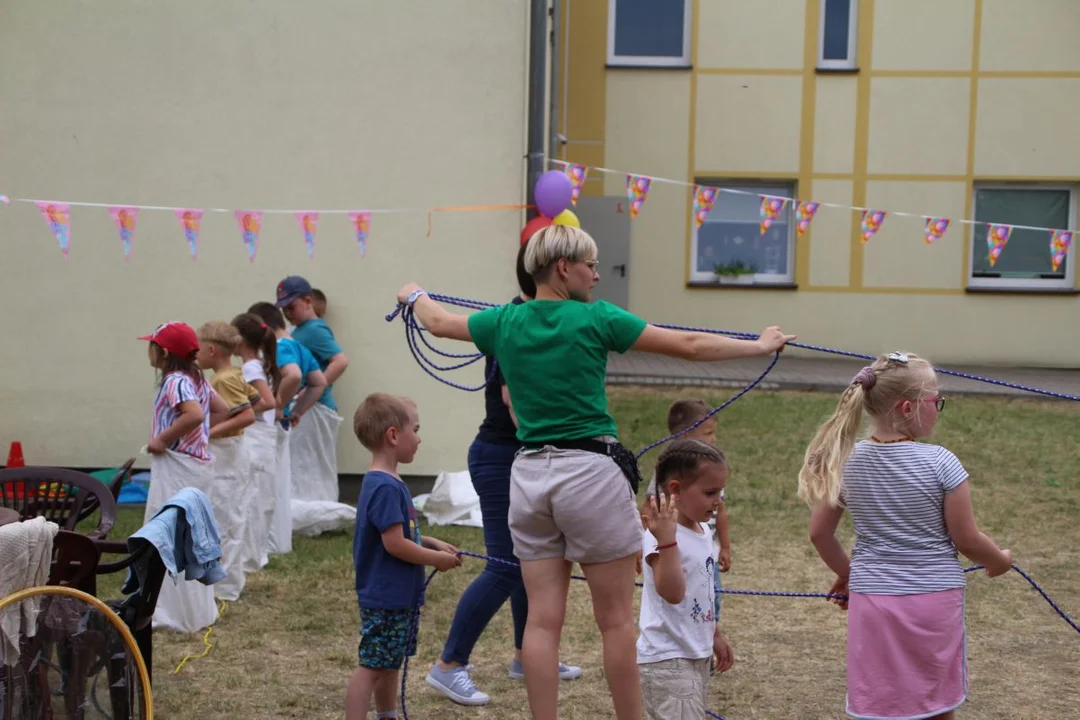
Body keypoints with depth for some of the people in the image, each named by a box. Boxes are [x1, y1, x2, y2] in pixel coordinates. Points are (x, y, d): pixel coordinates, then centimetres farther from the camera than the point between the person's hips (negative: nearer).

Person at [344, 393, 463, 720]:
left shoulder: (386, 483, 10)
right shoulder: (386, 488, -22)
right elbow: (395, 544, -24)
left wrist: (434, 544, 9)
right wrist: (436, 559, -12)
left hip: (398, 596, 10)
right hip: (386, 598, -10)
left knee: (390, 663, 20)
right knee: (372, 665, -5)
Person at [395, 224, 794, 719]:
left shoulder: (505, 321, 5)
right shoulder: (595, 319, -7)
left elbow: (438, 322, 23)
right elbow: (690, 346, -2)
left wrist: (414, 296, 45)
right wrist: (761, 346, 11)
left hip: (529, 475, 5)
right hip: (589, 473, -5)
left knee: (542, 620, 7)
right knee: (616, 620, 5)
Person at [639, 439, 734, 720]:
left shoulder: (703, 532, 9)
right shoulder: (661, 536, -19)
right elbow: (672, 592, -30)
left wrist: (716, 635, 27)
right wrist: (666, 541, -38)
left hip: (697, 655, 10)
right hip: (667, 659, -10)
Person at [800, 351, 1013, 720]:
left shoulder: (847, 461, -3)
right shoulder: (939, 463, -14)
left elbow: (819, 533, 5)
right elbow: (966, 540, -7)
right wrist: (1000, 560, 15)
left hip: (872, 601, 2)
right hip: (934, 601, -2)